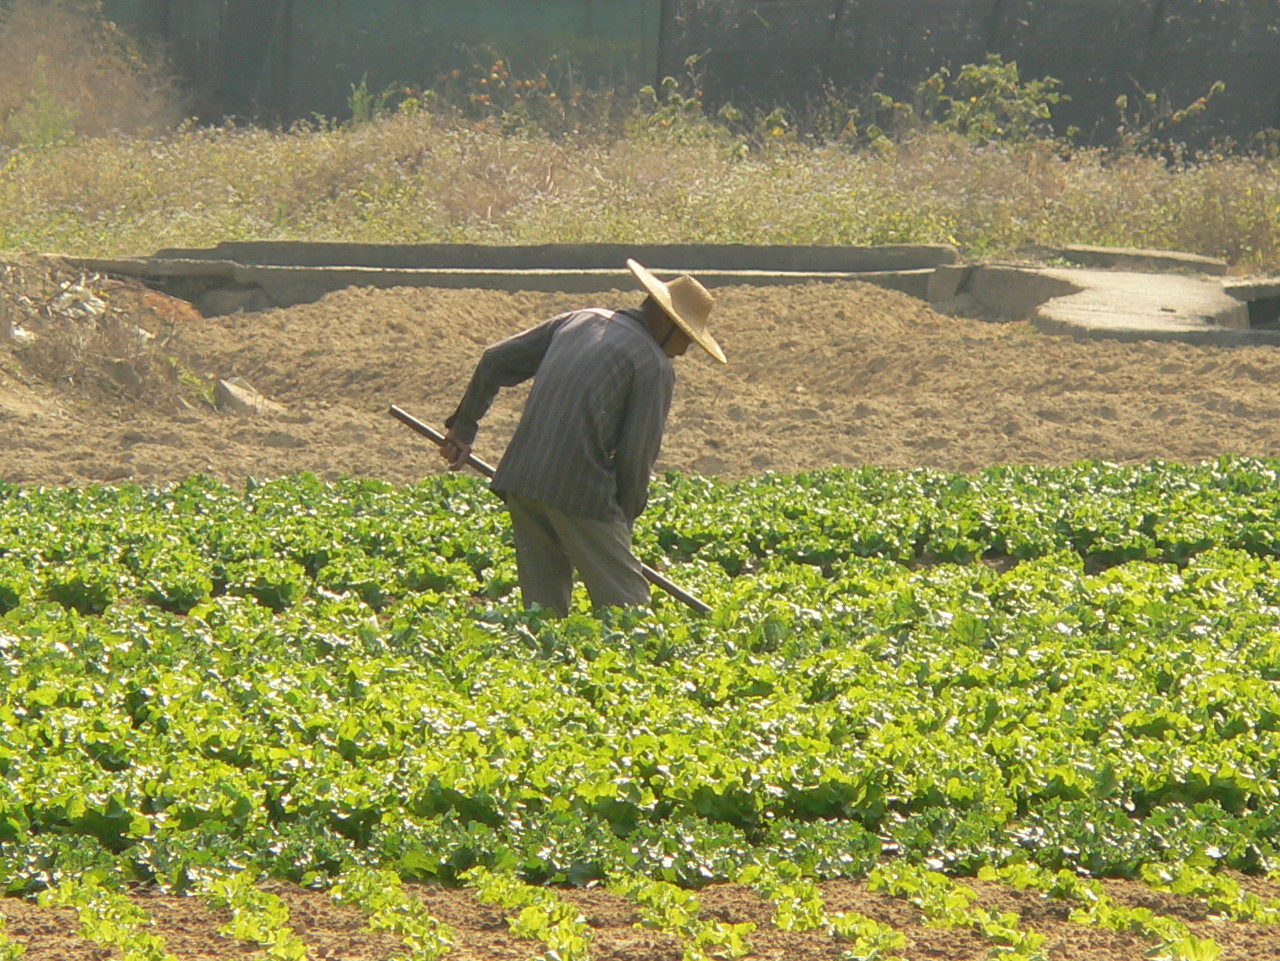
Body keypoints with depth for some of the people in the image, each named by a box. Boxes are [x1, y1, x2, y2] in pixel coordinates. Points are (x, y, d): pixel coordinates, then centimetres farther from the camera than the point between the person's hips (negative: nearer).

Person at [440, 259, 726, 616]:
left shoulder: (578, 320, 19)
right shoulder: (655, 367, -1)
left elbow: (496, 360, 22)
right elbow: (635, 456, -5)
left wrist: (463, 426, 32)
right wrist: (622, 524, 8)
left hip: (521, 478, 7)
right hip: (579, 487, -7)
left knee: (543, 603, 13)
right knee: (625, 605, -3)